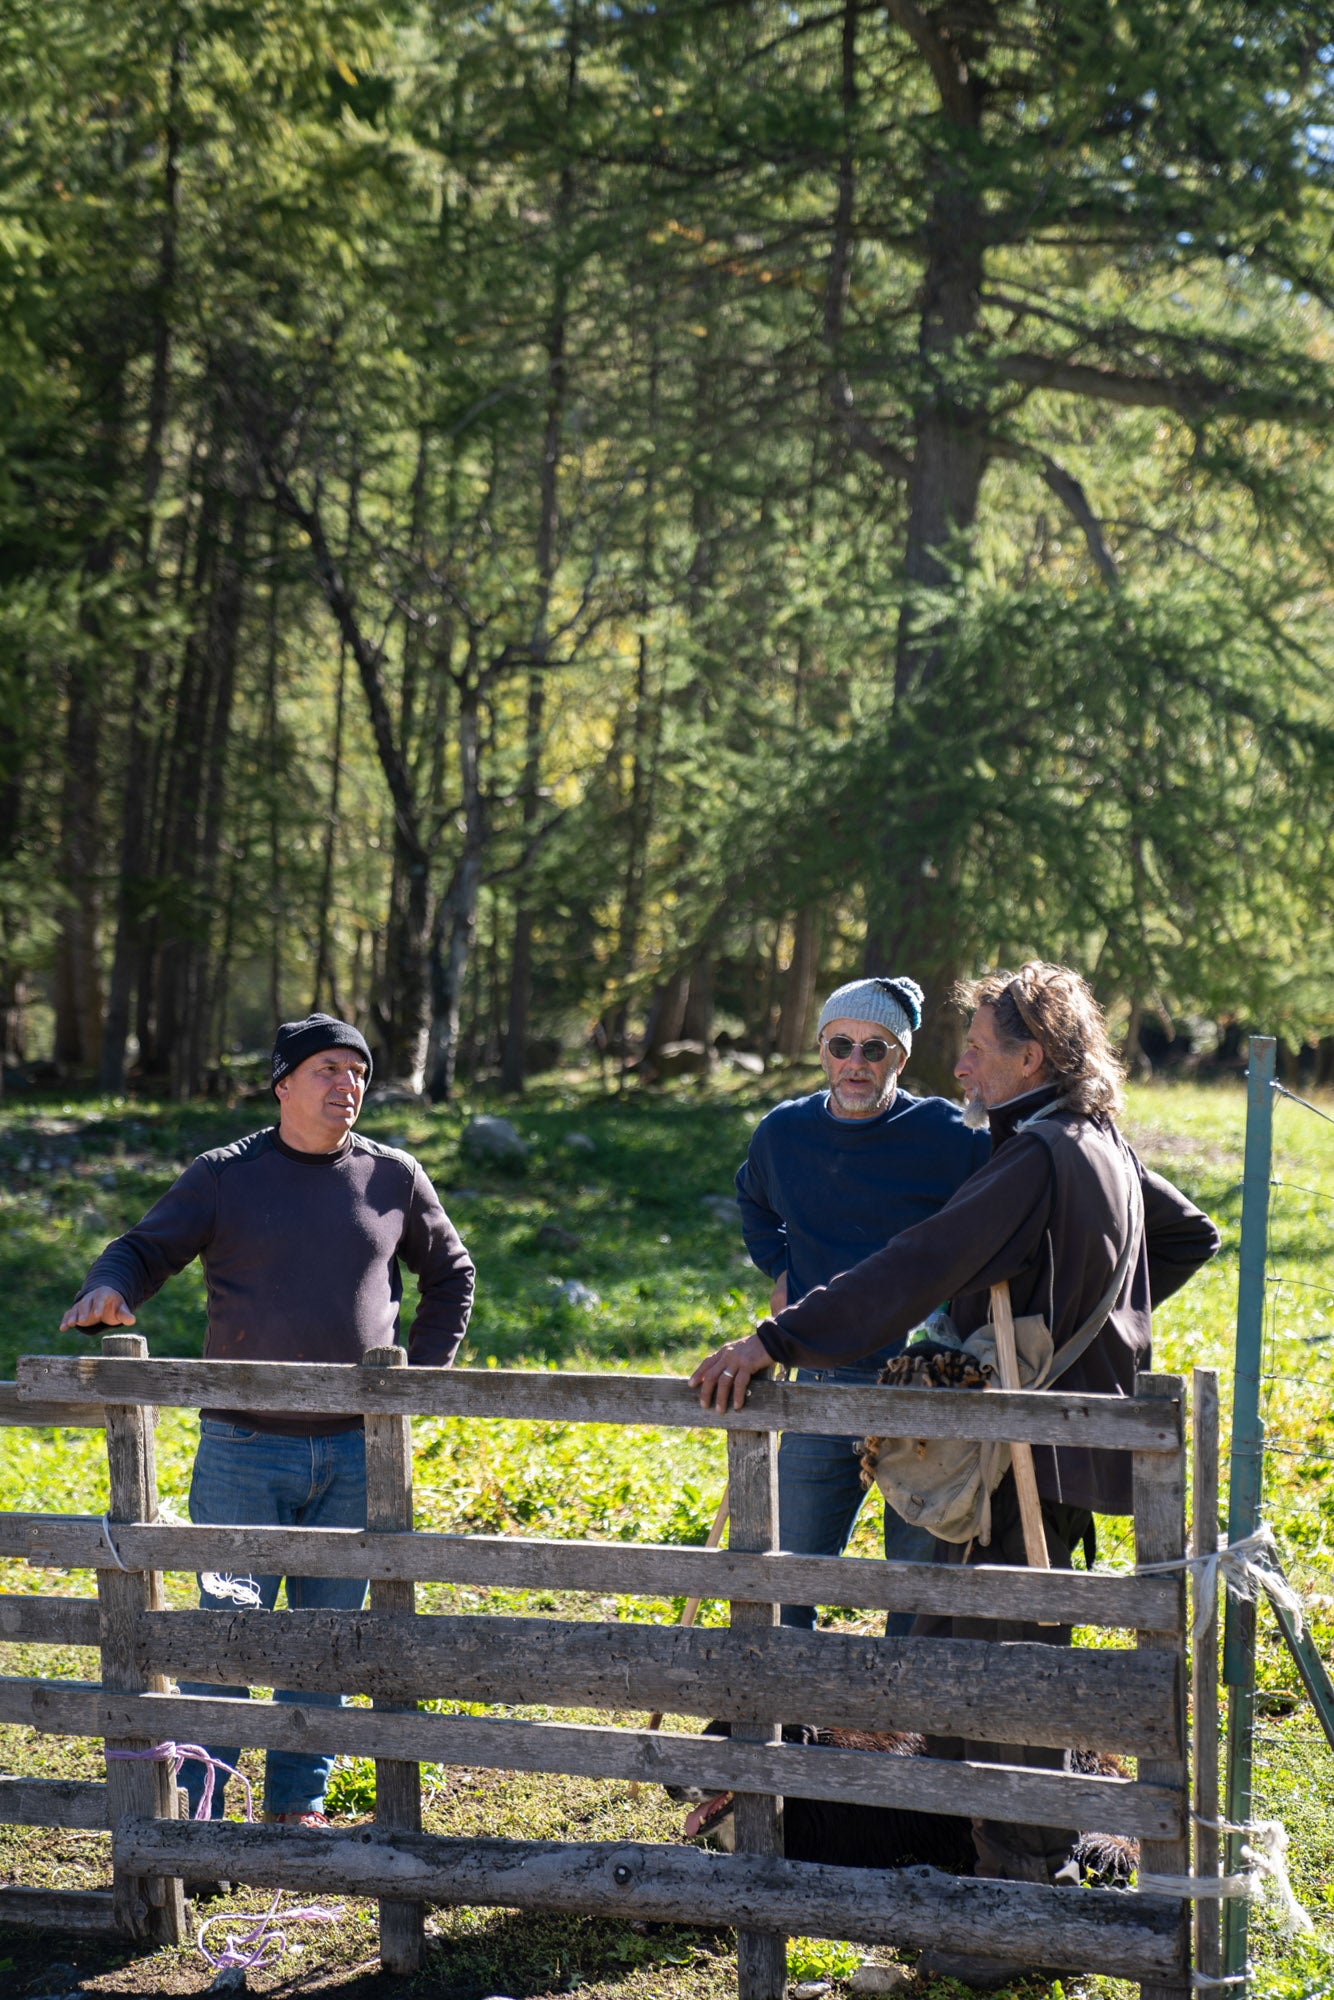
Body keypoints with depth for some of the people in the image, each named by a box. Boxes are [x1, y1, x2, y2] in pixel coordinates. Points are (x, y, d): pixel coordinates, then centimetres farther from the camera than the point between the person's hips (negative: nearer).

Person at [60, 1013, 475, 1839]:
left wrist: (423, 1374, 11)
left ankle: (300, 1800, 21)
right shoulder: (225, 1176, -1)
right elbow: (144, 1251, 1)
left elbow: (450, 1275, 20)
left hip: (356, 1453, 3)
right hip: (245, 1451, -3)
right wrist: (108, 1292, -22)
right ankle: (193, 1808, 1)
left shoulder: (393, 1178, 6)